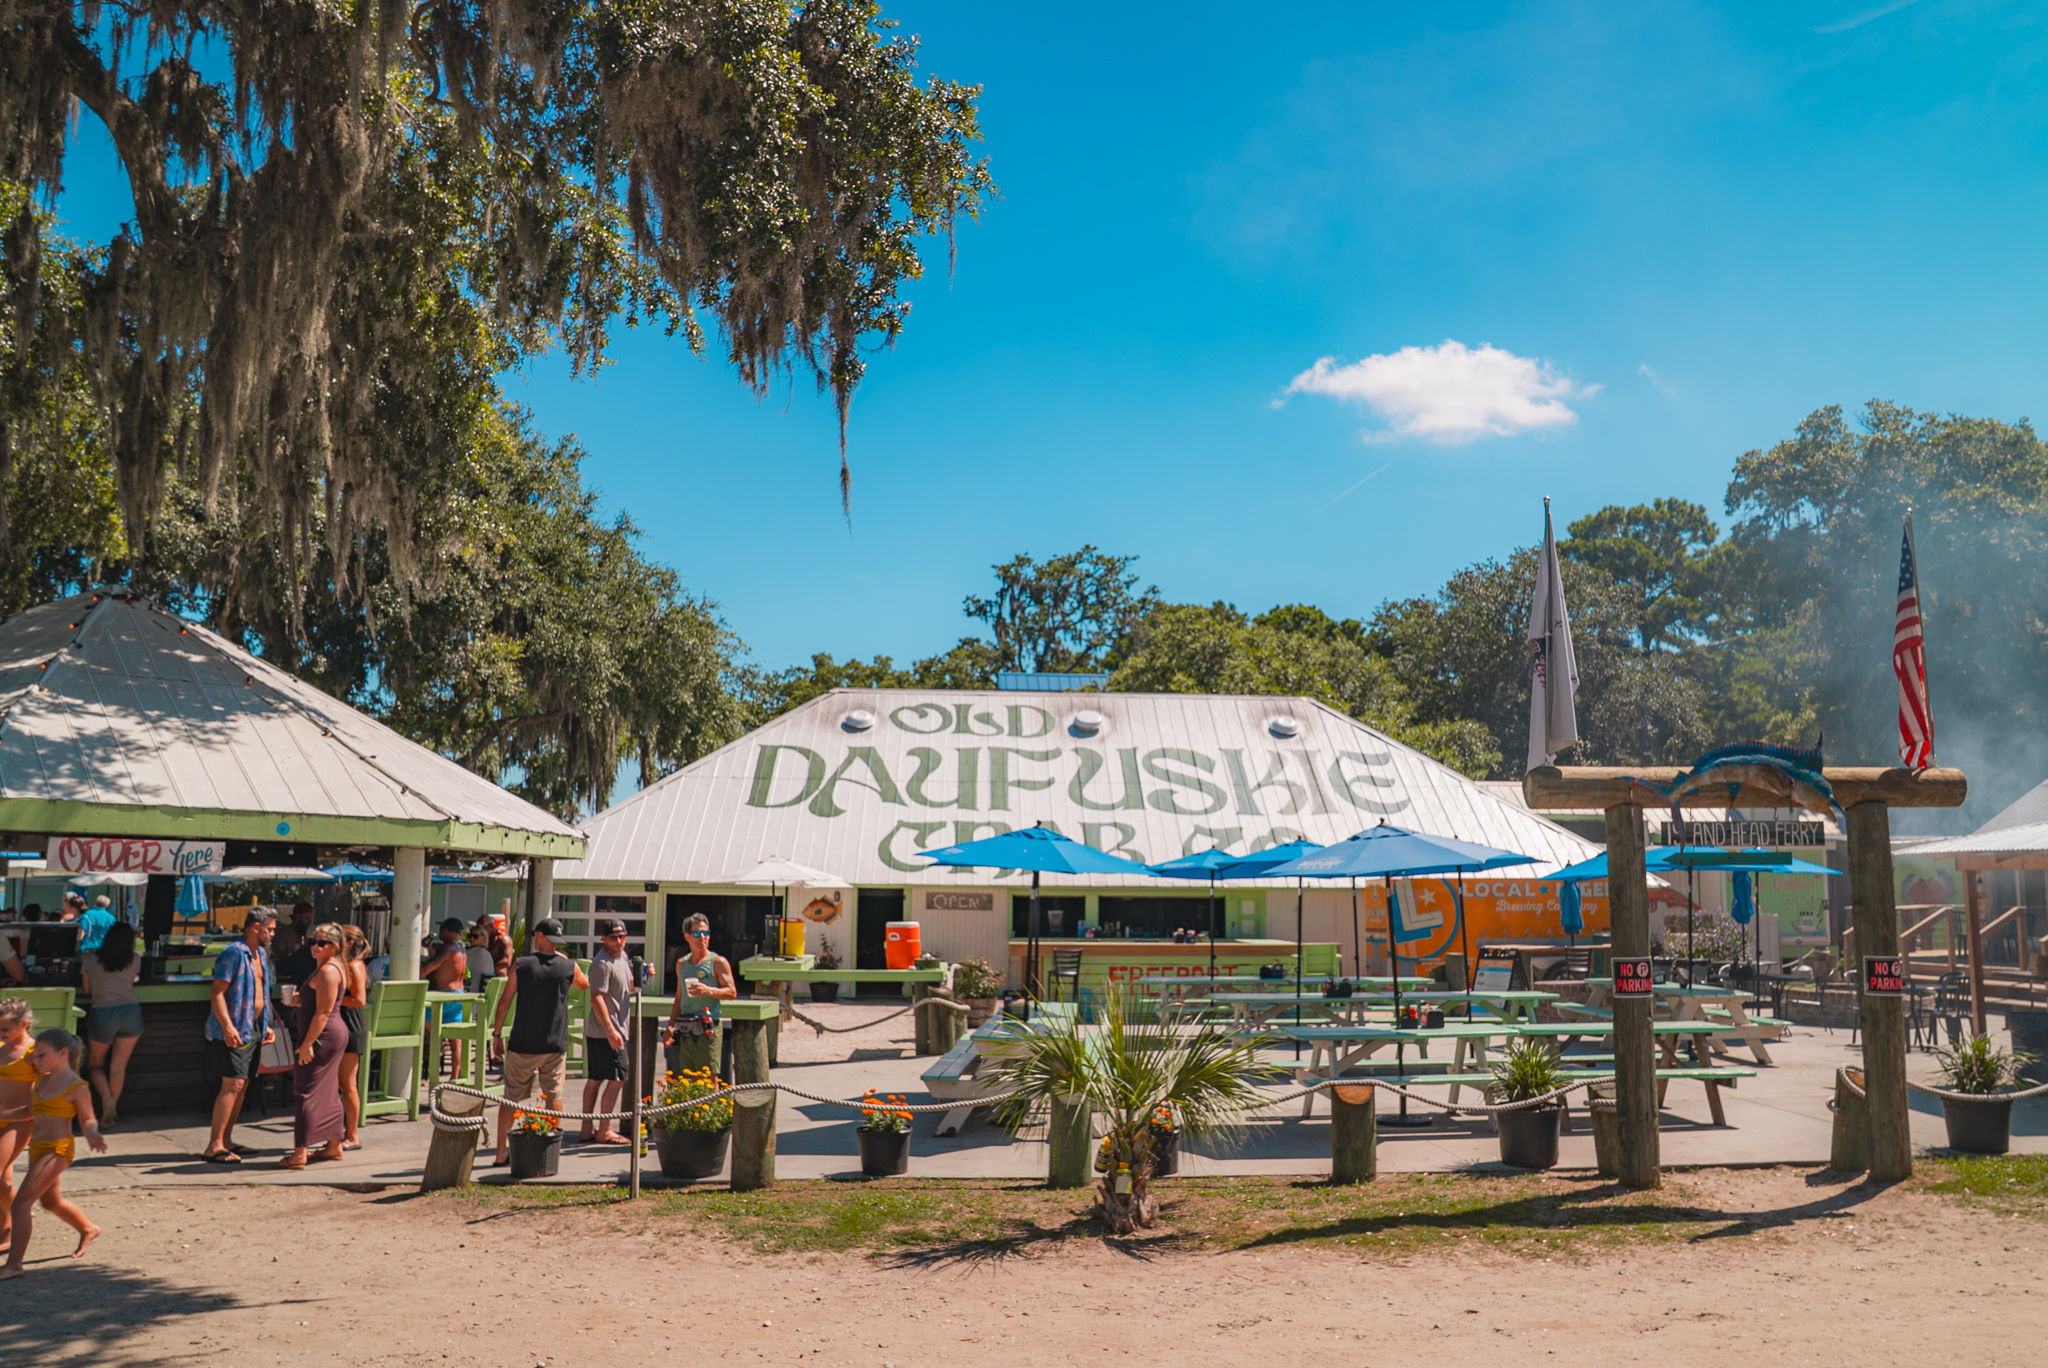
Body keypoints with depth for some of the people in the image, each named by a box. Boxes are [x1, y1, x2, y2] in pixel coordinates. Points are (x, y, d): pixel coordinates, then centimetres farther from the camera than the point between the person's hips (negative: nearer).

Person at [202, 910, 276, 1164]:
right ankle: (214, 1147, -8)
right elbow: (217, 993, -19)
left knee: (241, 1085, 11)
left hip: (253, 1029, 9)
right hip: (233, 1031, -9)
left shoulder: (259, 954, 15)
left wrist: (265, 1026, 20)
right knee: (233, 1085, -12)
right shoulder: (233, 953, -14)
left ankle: (226, 1140, 19)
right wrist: (227, 1026, -26)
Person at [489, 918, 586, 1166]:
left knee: (511, 1099, 9)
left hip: (522, 1045, -1)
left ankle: (501, 1151, 13)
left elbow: (505, 1001, -2)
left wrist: (497, 1032, 8)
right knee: (554, 1097, 11)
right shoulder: (569, 967, -2)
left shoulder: (521, 964, -5)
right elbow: (584, 984, 20)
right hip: (555, 1046, 1)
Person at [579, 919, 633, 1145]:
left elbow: (628, 987, 27)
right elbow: (596, 998, -22)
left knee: (595, 1079, 13)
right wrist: (611, 1031, -25)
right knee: (616, 1080, -7)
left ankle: (587, 1129, 19)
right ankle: (605, 1131, -1)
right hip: (605, 1031, -10)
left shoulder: (622, 957, 13)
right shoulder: (602, 963, -16)